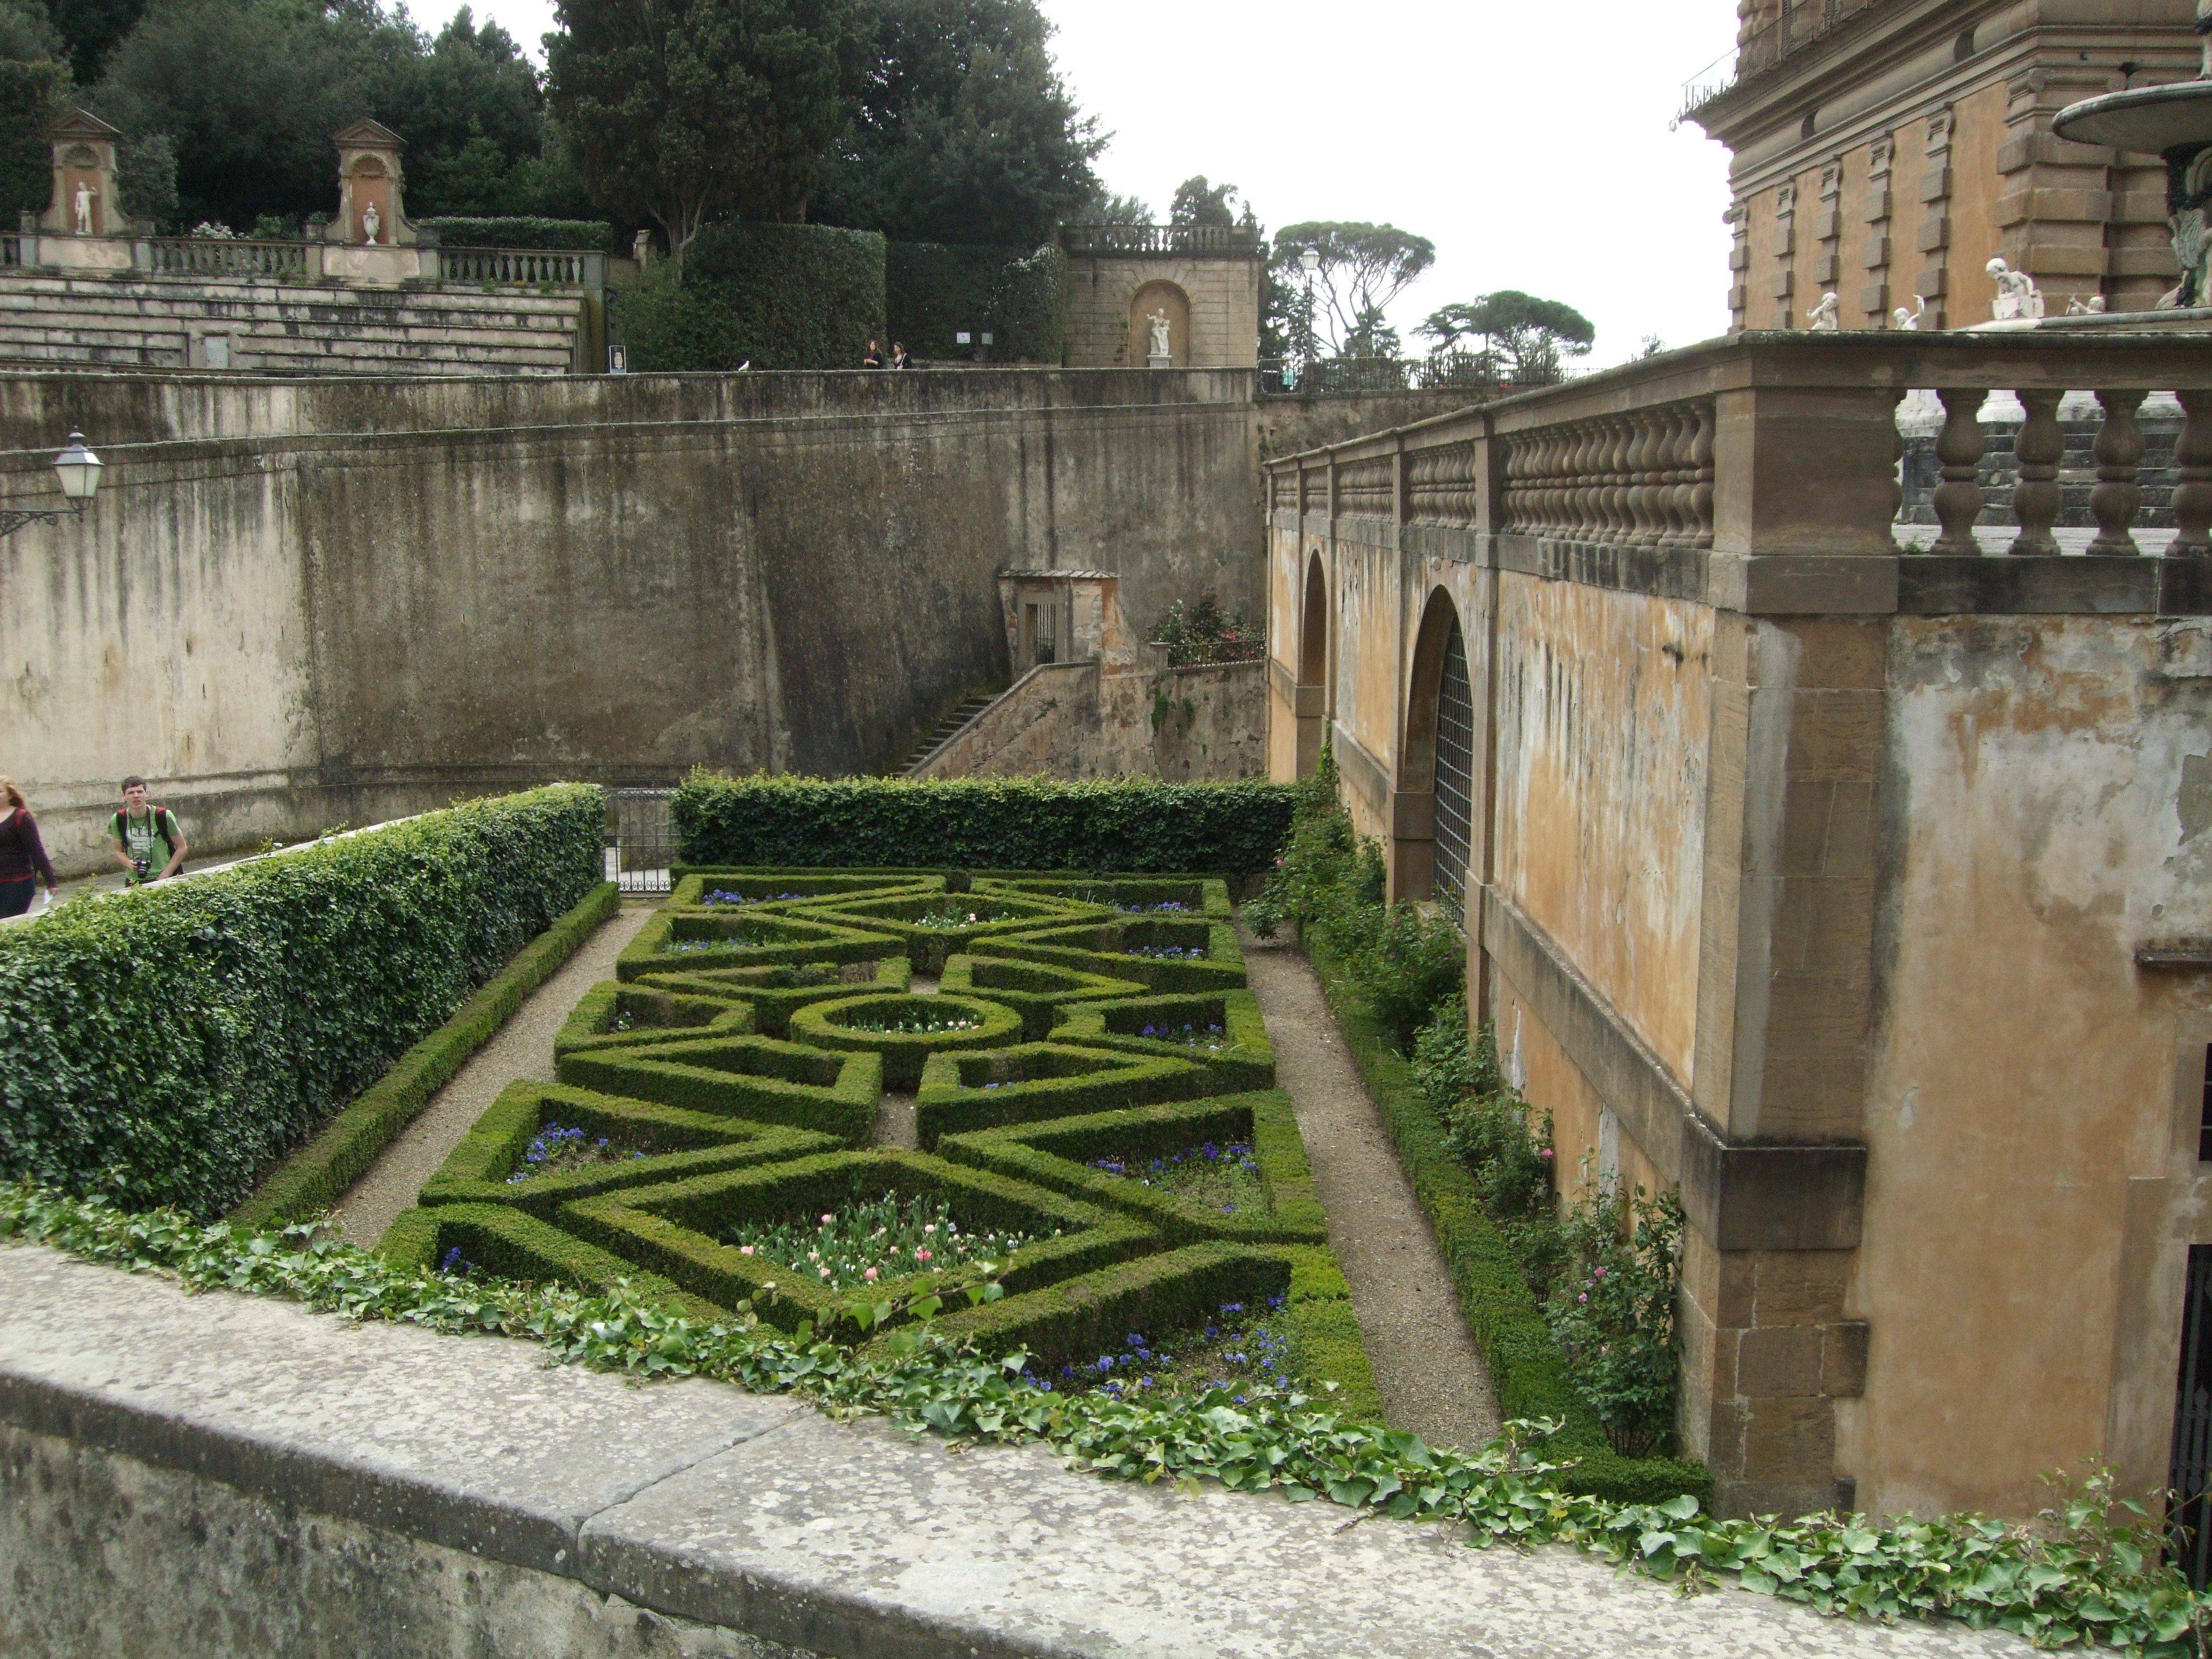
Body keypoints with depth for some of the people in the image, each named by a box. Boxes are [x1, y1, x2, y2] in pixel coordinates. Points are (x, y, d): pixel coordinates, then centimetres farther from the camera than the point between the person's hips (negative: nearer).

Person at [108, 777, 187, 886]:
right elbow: (119, 852, 14)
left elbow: (182, 848, -1)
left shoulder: (164, 816, -7)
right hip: (134, 881, 2)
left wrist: (165, 875, -9)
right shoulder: (118, 820, 2)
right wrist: (129, 863, -9)